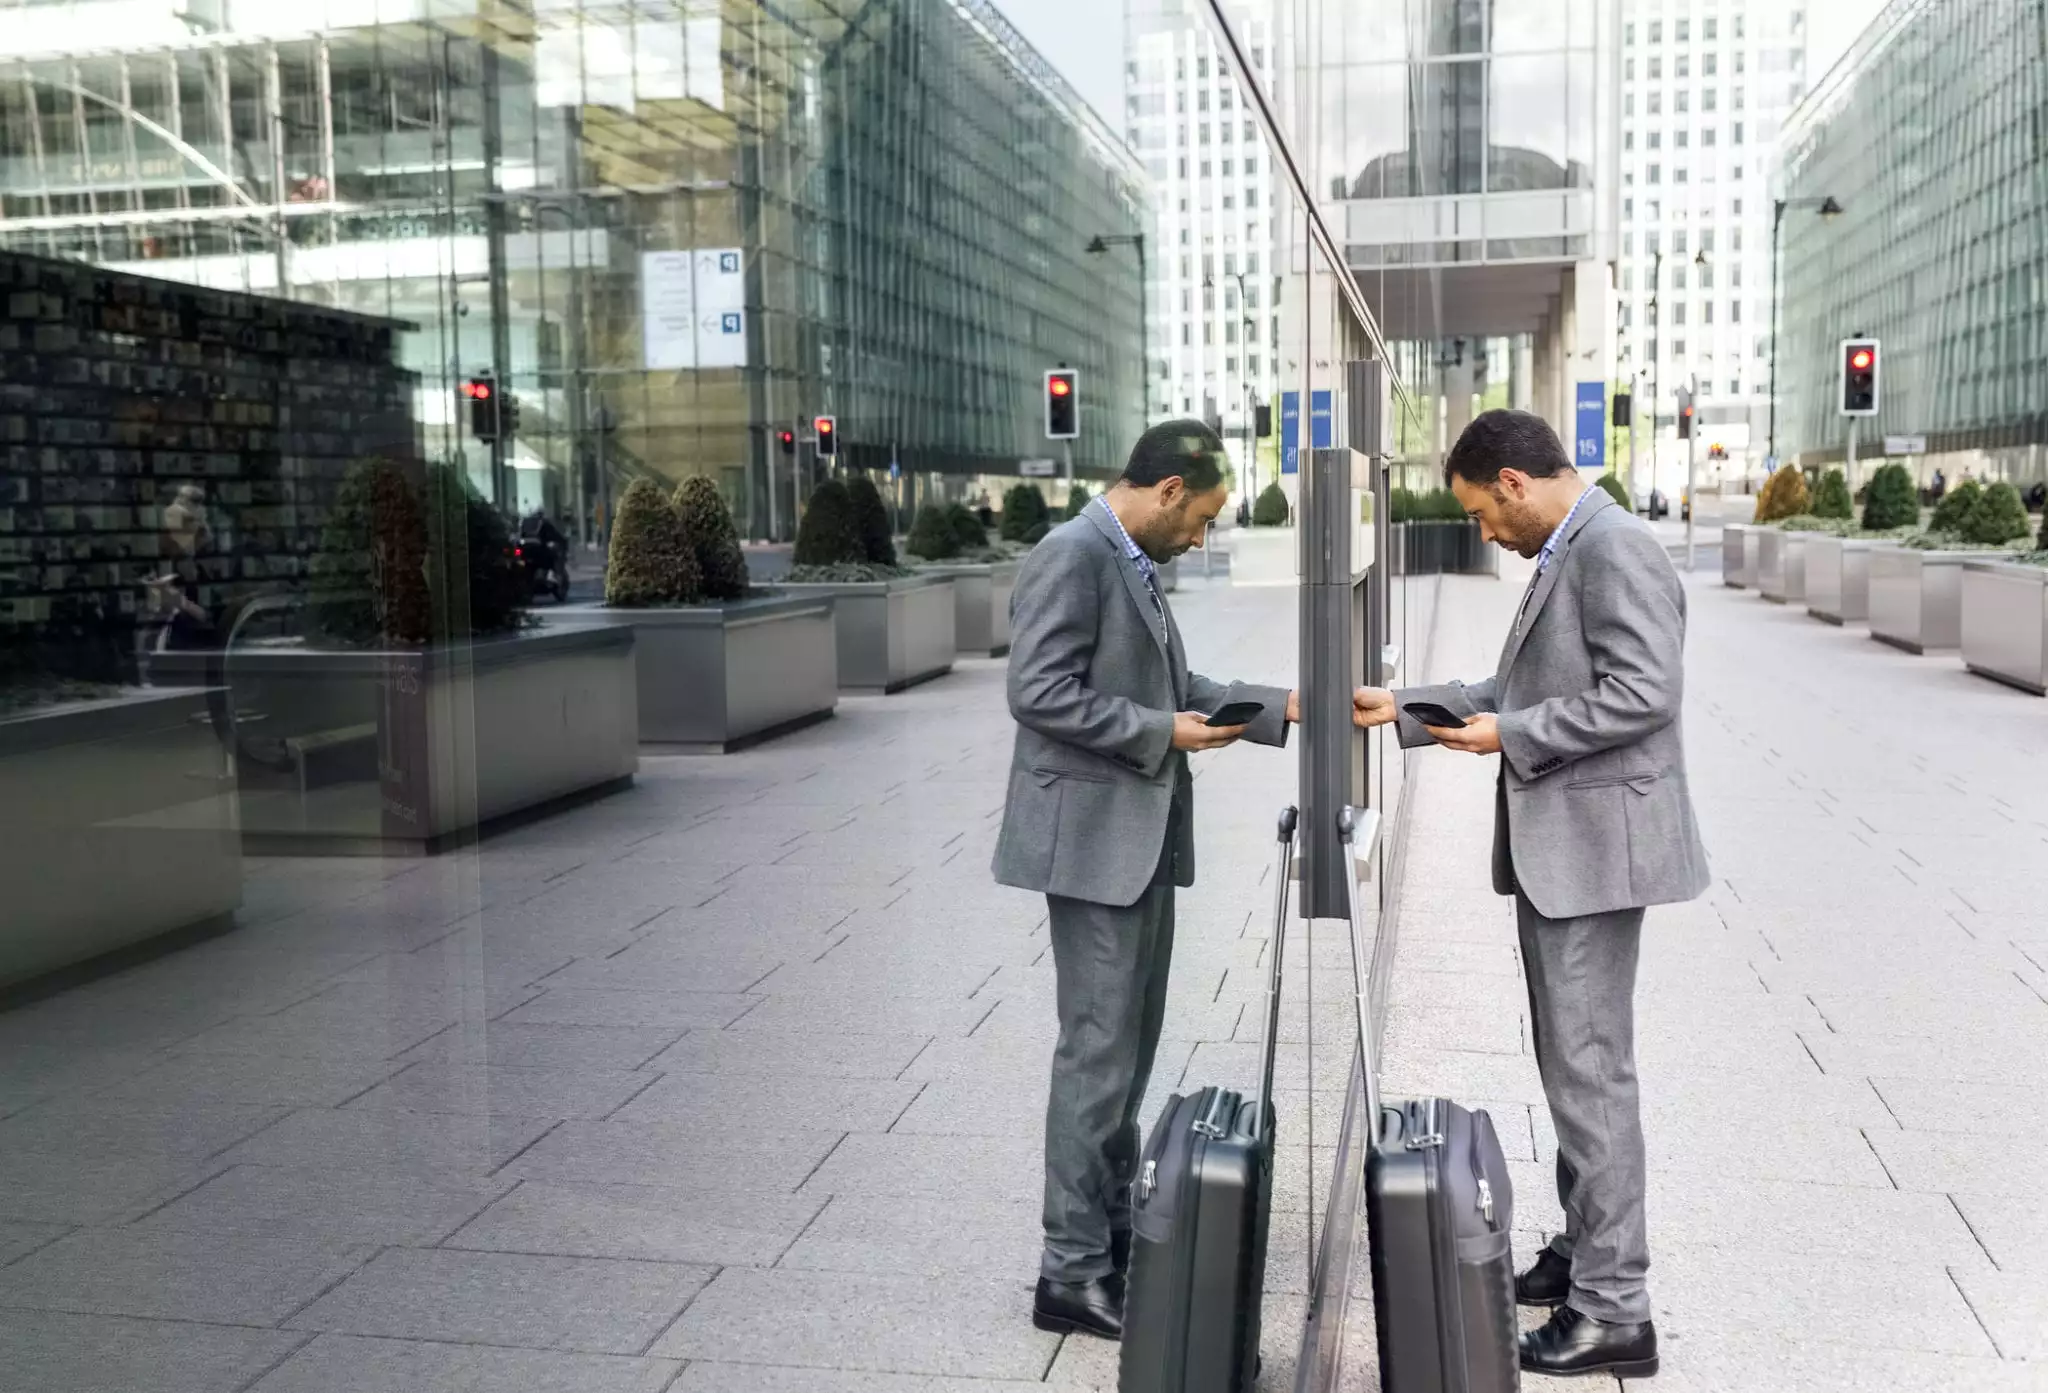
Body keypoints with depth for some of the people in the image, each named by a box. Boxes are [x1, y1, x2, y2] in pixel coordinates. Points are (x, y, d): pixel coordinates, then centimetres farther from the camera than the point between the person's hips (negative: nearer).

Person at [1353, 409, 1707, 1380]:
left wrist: (1508, 736, -17)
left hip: (1594, 846, -10)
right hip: (1552, 850, 10)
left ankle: (1614, 1310, 5)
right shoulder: (1563, 557, 14)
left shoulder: (1615, 549, -16)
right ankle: (1582, 1251, 30)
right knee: (1569, 1064, 17)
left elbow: (1644, 693, -23)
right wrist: (1408, 710, 15)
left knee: (1591, 1072, -4)